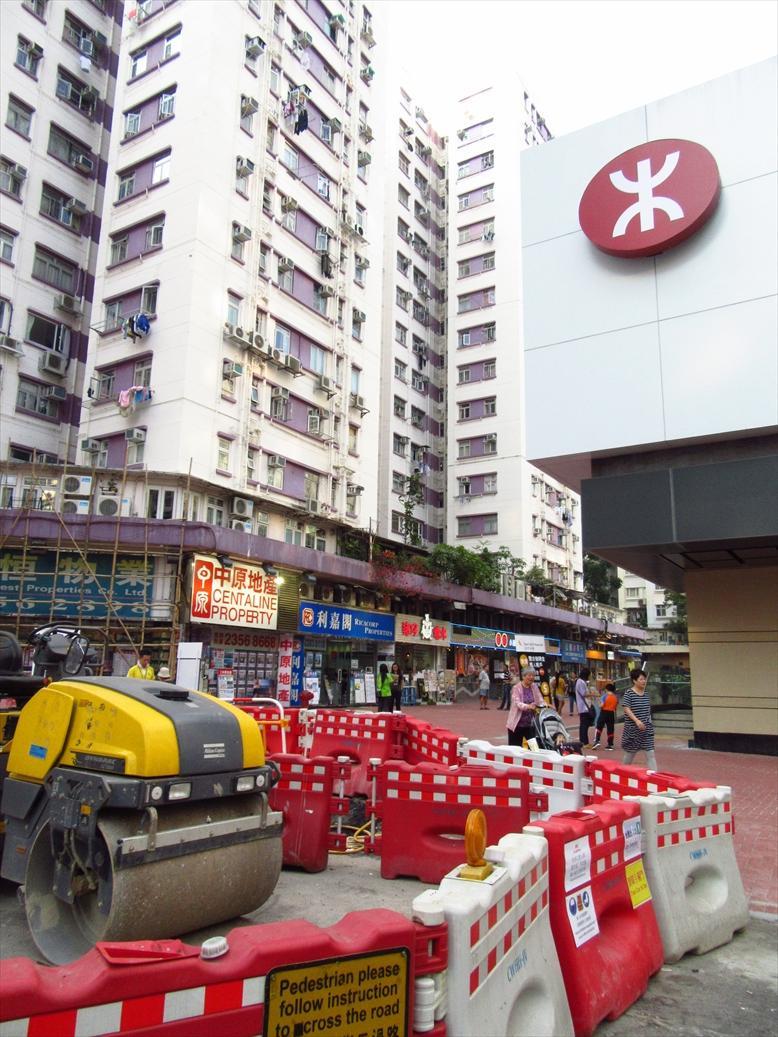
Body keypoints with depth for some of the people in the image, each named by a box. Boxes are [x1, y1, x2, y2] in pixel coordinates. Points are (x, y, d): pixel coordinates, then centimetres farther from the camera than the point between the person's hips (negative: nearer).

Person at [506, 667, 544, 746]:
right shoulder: (516, 688, -9)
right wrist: (528, 706, -40)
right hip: (517, 724, -4)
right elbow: (517, 703, -21)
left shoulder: (535, 687, 7)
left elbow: (540, 701, 2)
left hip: (531, 724, 4)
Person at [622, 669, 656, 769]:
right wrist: (637, 720, -26)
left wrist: (650, 722, 14)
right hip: (633, 728, -4)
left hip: (646, 729, 5)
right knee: (630, 753, 10)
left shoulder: (645, 694, 7)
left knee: (650, 753, -3)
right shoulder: (629, 694, -10)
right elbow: (626, 709, -16)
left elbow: (648, 710, 17)